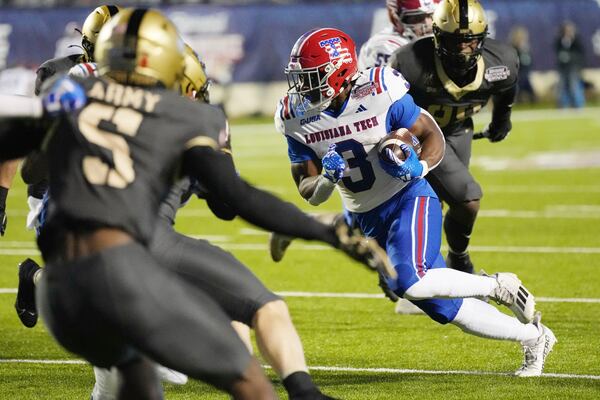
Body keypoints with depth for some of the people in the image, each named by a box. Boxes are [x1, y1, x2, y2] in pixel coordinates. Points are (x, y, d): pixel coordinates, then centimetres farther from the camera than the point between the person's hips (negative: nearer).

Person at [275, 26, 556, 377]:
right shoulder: (298, 118, -6)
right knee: (446, 307, 5)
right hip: (364, 219, 5)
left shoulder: (380, 94, -20)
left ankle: (499, 286, -6)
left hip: (407, 200, -5)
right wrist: (327, 178, -24)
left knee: (408, 283, -31)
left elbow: (433, 136, -9)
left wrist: (418, 167, -29)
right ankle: (533, 338, 25)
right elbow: (311, 194, -1)